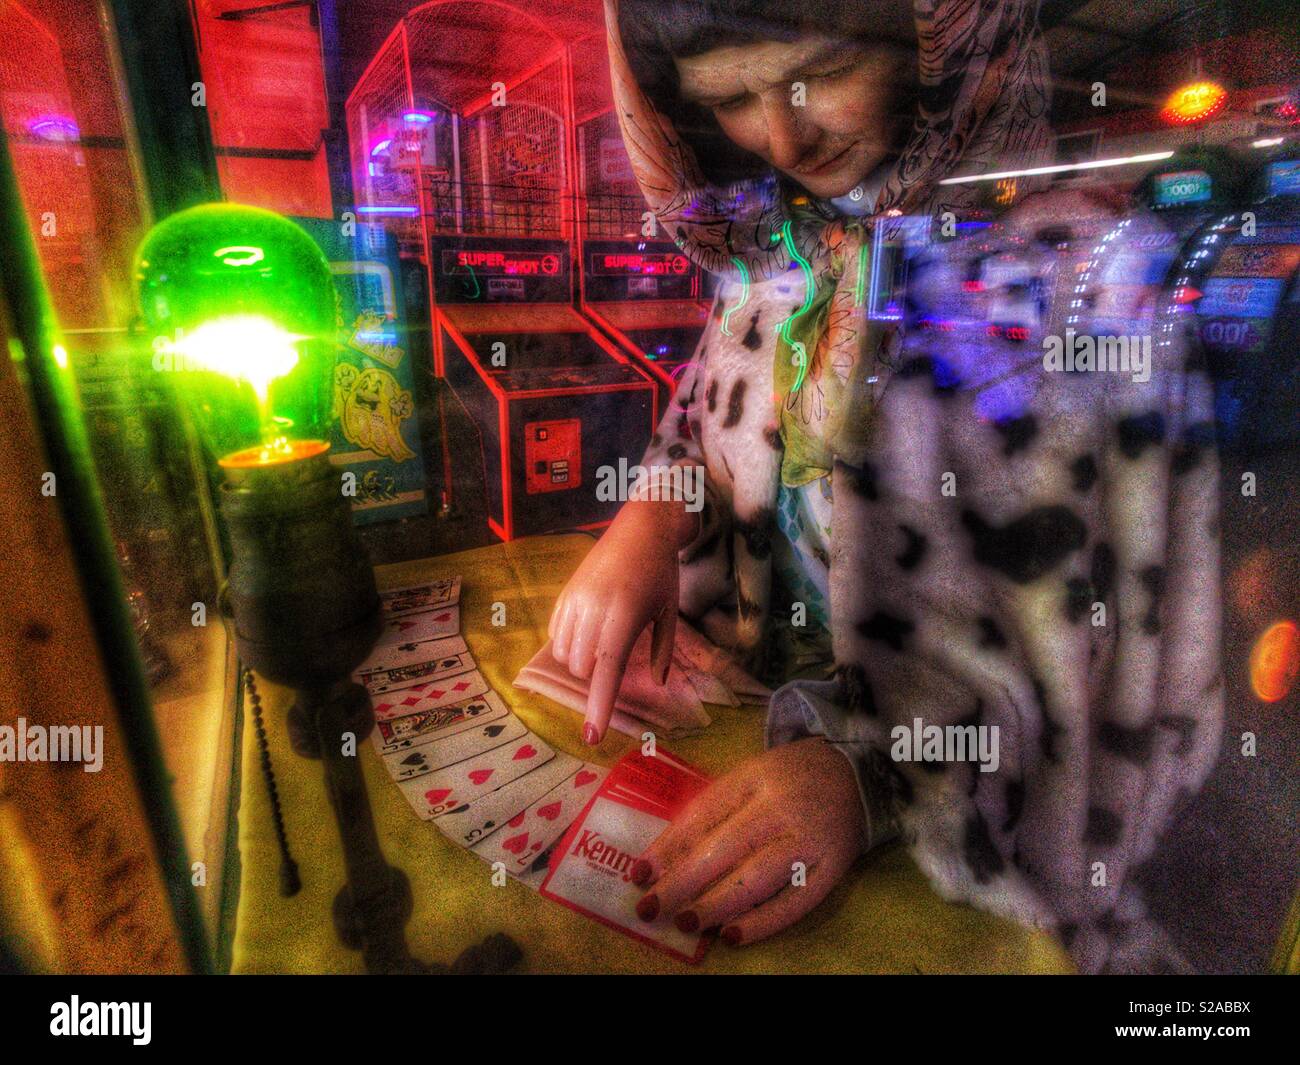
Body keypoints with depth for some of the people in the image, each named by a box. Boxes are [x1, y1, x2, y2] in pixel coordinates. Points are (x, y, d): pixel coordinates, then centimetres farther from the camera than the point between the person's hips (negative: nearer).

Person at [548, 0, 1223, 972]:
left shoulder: (1073, 271, -15)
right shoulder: (772, 245, 2)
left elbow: (1099, 637, -17)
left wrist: (875, 772, -32)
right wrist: (656, 515, -12)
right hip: (754, 714, 4)